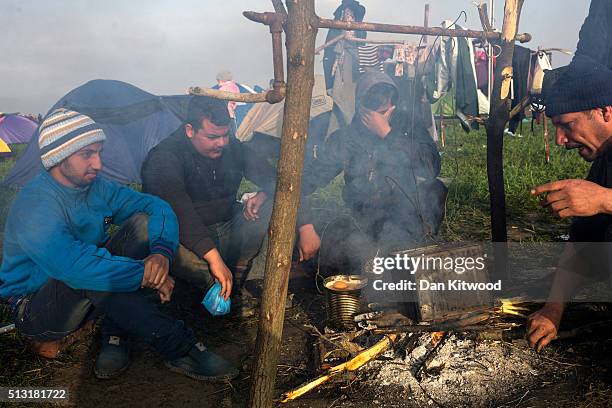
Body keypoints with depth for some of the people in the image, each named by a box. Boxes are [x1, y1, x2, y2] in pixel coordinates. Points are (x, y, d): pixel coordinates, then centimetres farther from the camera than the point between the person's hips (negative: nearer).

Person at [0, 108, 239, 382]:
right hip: (34, 308, -7)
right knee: (96, 280, -40)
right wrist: (147, 275, -33)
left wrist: (162, 251, -27)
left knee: (143, 223, -11)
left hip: (86, 298, 7)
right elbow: (76, 267, -41)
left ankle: (116, 336, -13)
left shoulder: (96, 187, -3)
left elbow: (157, 207, -6)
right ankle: (179, 350, -28)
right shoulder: (34, 206, -28)